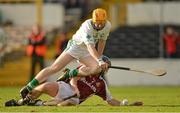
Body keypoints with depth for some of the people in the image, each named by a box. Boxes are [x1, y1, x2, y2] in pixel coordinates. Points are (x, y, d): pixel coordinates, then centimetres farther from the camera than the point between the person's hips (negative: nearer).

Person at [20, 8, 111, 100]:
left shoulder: (107, 26, -12)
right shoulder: (87, 26, -30)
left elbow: (102, 41, 6)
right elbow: (90, 47, -39)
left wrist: (99, 57, 8)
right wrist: (99, 60, -49)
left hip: (86, 52, 5)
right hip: (75, 46, -5)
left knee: (97, 68, -25)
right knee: (54, 68, -16)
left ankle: (70, 74, -16)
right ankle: (28, 87, -12)